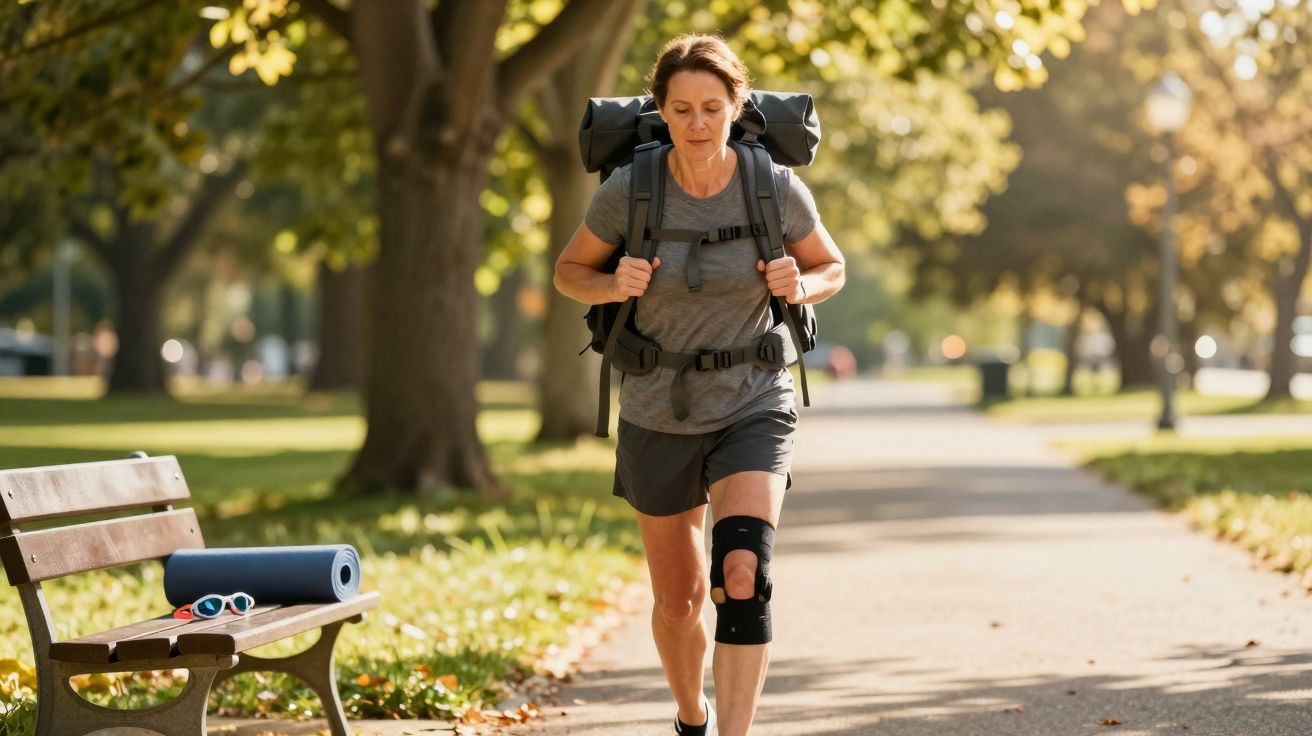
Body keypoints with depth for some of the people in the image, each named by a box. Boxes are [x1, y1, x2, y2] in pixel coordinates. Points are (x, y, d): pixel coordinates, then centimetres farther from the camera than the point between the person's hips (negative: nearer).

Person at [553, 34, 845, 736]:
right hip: (657, 419, 1)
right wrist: (615, 286, -19)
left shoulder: (777, 188, -11)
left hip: (753, 409, -1)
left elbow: (832, 268, 6)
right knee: (678, 599, 14)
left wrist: (799, 287, -16)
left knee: (743, 578, -24)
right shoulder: (627, 191, -13)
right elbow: (570, 271, 3)